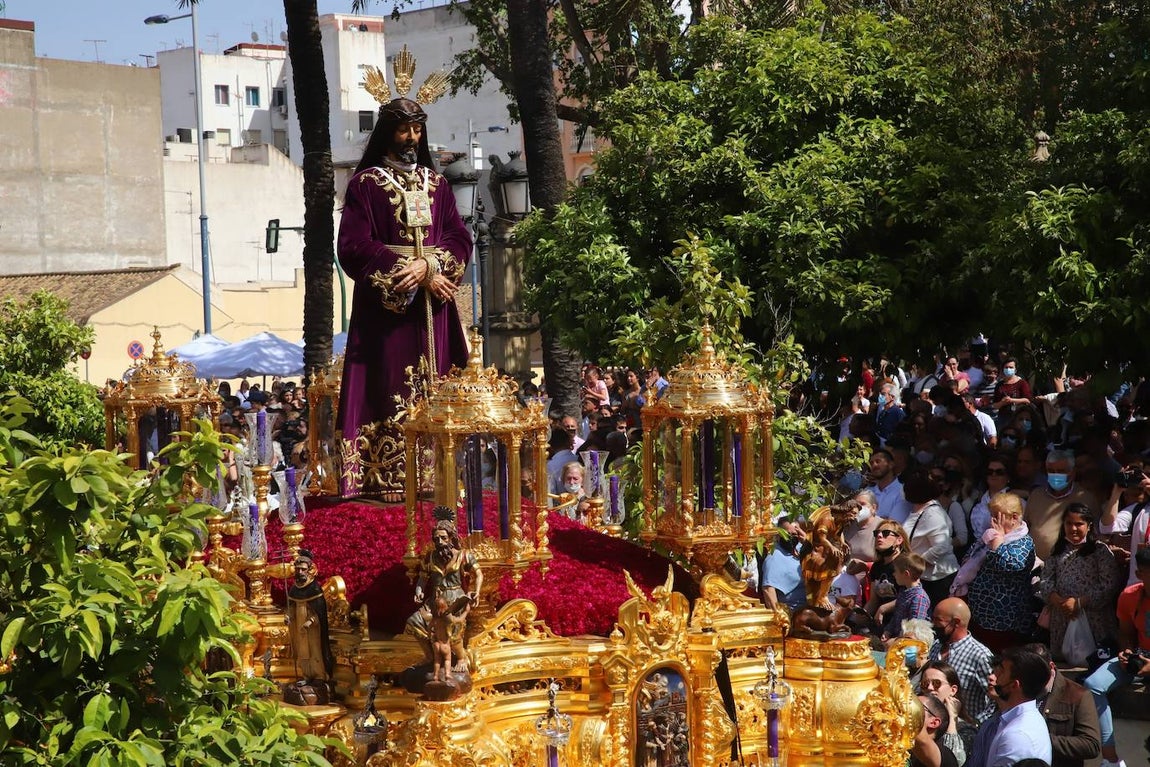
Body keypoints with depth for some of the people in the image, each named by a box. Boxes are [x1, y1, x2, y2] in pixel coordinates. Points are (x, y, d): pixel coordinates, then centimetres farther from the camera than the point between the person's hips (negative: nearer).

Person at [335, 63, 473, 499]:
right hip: (387, 302, -4)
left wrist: (429, 266, -12)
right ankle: (389, 478, -8)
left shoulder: (435, 184, 15)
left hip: (433, 303, 4)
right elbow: (354, 246, -8)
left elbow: (460, 239, 8)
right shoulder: (366, 184, 2)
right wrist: (409, 272, -14)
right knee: (391, 387, -8)